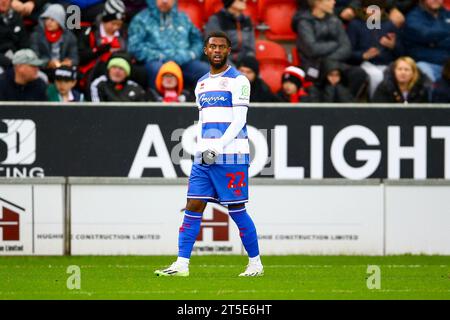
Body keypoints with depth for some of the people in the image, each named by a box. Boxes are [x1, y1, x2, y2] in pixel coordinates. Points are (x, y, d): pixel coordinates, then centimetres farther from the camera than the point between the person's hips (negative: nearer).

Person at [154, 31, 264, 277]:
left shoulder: (238, 80, -4)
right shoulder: (201, 84, 18)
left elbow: (239, 120, -11)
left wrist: (217, 148, -18)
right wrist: (200, 149, 9)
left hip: (231, 156, -6)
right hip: (203, 156, 6)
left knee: (236, 211, -2)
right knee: (193, 208, -1)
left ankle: (255, 263, 10)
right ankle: (181, 264, -3)